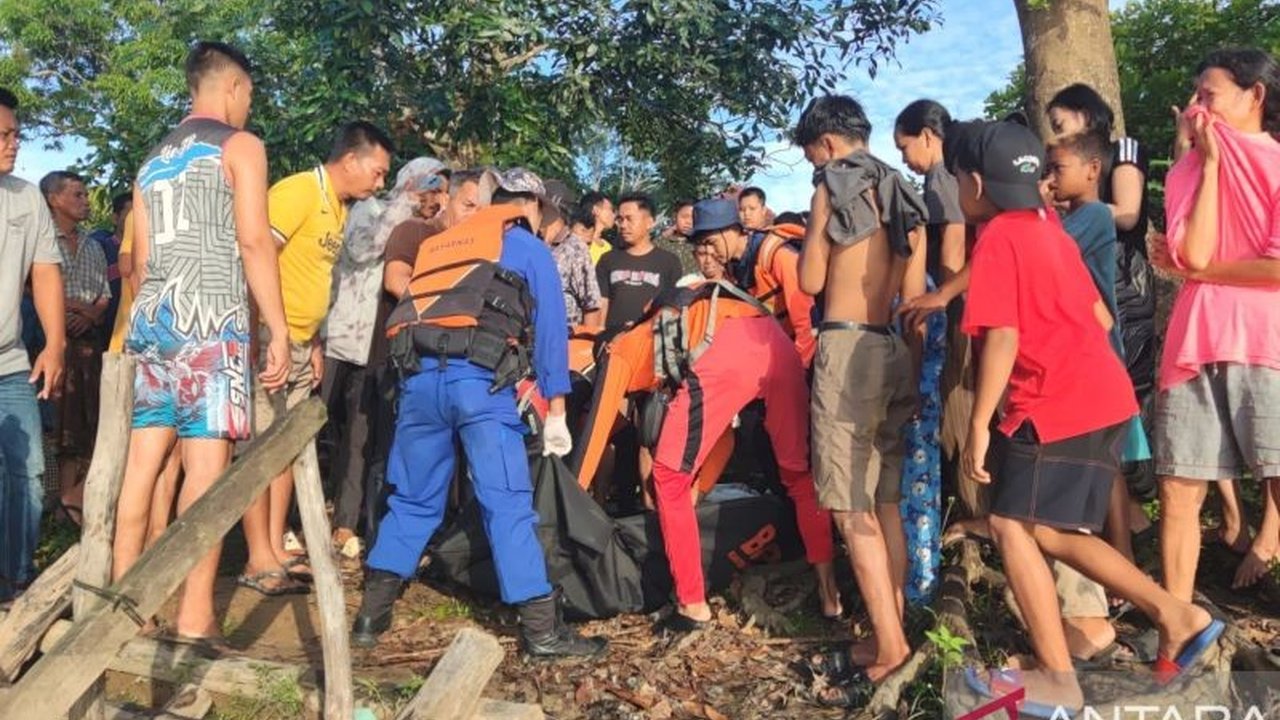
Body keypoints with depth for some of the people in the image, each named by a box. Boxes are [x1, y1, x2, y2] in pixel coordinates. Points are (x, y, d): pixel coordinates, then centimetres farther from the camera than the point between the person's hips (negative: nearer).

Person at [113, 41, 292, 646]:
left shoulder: (152, 160, 23)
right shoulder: (239, 145, 2)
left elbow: (140, 259, 22)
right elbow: (254, 243, -9)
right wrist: (279, 330, -8)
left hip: (152, 317, 7)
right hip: (210, 318, -7)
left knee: (144, 459, 9)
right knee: (207, 463, -8)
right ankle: (195, 617, -10)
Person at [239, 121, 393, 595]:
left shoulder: (340, 206, 14)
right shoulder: (298, 191, -13)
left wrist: (315, 343, 15)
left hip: (300, 343, 9)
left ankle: (276, 549, 22)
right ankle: (259, 561, 3)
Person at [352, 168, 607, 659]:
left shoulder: (437, 242, 31)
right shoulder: (529, 250, 16)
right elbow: (550, 331, 10)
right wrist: (556, 412, 10)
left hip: (418, 375, 5)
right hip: (479, 378, -5)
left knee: (412, 499, 15)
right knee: (508, 504, -3)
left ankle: (371, 616, 17)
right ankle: (541, 630, 0)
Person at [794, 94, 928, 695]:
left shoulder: (834, 186, -3)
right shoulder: (904, 196, 17)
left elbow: (811, 280, -3)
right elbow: (914, 294, 14)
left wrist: (808, 239, 15)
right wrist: (914, 360, 17)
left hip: (849, 348, -8)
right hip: (897, 349, 8)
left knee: (852, 508, -6)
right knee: (886, 501, 11)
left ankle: (889, 648, -7)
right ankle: (890, 635, 16)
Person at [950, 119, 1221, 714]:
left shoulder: (996, 239, -11)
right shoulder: (1047, 229, 16)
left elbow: (1002, 336, -19)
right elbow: (1099, 317, 21)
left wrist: (978, 426, -17)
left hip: (1055, 405, -9)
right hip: (1099, 397, 9)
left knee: (1012, 526, -4)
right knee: (1053, 531, 14)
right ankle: (1176, 616, 15)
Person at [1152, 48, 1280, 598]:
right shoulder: (1190, 170, 15)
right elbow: (1193, 256, -3)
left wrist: (1202, 271, -1)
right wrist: (1207, 162, 1)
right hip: (1195, 344, 4)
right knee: (1177, 492, 5)